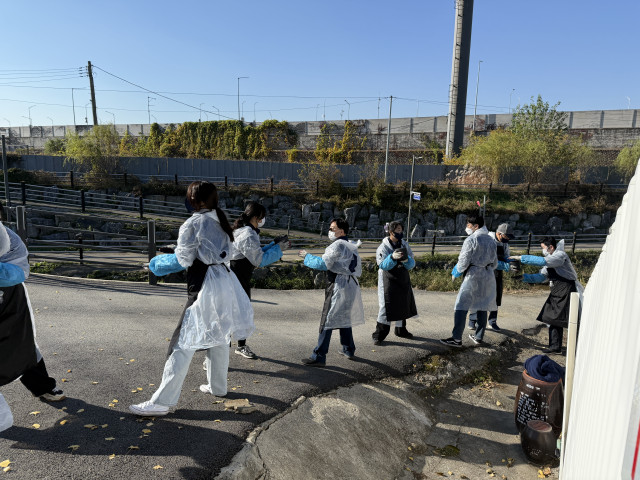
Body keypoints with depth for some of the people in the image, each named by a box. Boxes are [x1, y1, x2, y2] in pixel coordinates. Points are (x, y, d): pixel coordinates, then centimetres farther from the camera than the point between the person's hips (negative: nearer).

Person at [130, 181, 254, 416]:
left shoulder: (193, 223, -10)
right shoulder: (220, 221, 12)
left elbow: (185, 259, -6)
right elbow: (223, 252, 11)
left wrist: (165, 261, 14)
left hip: (204, 286, -8)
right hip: (224, 280, 8)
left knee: (184, 342, -5)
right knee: (217, 336, 20)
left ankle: (162, 401, 0)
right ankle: (217, 386, 35)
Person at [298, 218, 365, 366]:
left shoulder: (337, 245, -13)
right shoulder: (351, 246, 15)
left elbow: (323, 264, -18)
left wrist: (307, 256, -6)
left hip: (338, 286, -9)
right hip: (351, 285, 9)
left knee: (327, 321, -7)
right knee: (344, 318, 21)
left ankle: (319, 357, -5)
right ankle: (349, 349, 32)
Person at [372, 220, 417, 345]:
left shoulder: (405, 245, 5)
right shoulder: (383, 246, -9)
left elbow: (412, 264, 1)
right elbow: (382, 265, -18)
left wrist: (406, 260, -22)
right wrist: (392, 257, -34)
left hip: (403, 280, 6)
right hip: (389, 280, -5)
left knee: (403, 304, 15)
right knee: (386, 306, -10)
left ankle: (400, 330, 35)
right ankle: (379, 335, 0)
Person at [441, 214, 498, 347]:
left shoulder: (471, 240, -11)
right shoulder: (491, 240, 12)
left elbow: (463, 261, -14)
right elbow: (495, 262, 16)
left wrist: (455, 273, 2)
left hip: (473, 275, -8)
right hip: (488, 276, 8)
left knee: (461, 306, -6)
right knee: (482, 307, 15)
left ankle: (456, 338, -7)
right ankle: (479, 336, 24)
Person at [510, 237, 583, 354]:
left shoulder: (560, 255, -13)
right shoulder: (550, 260, 15)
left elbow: (543, 261, -29)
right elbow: (541, 277, 10)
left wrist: (521, 258, -27)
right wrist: (524, 277, -5)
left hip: (568, 292, -9)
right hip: (556, 293, 9)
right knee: (554, 319, 8)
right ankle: (555, 347, 16)